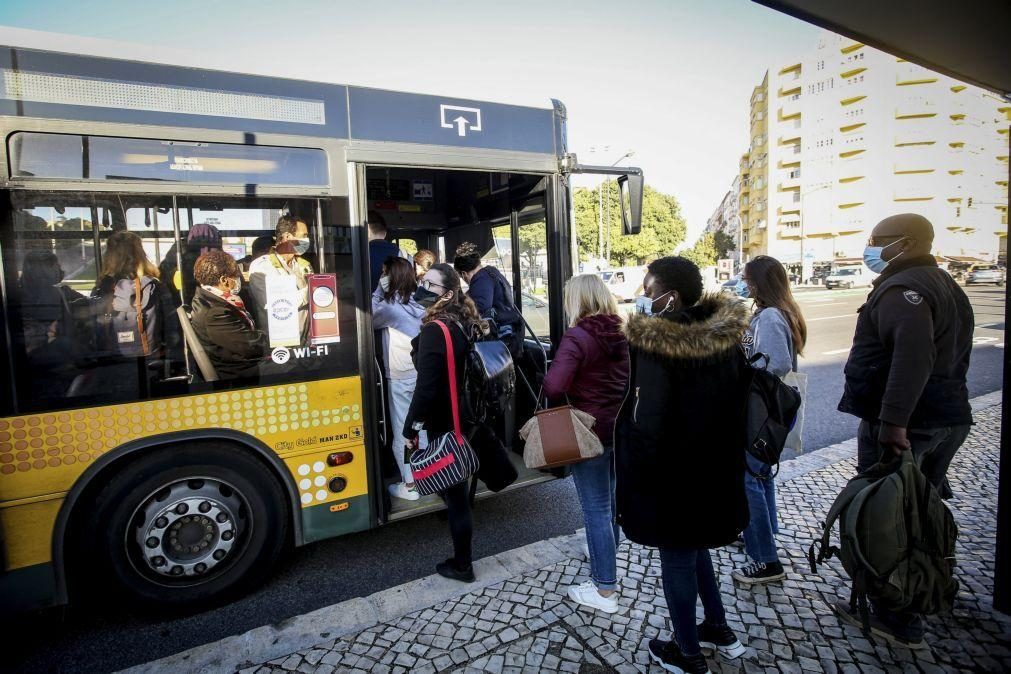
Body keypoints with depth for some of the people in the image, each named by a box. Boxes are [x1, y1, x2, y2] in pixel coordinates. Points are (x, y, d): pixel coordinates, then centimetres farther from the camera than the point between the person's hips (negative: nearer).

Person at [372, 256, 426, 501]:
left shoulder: (390, 307, -14)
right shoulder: (419, 304, 5)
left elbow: (369, 320, 1)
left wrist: (379, 289, 0)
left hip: (400, 378, -6)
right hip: (423, 374, 6)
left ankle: (409, 485, 12)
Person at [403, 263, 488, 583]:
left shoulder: (435, 329, -20)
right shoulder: (467, 323, 7)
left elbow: (426, 386, -23)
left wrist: (410, 427, -15)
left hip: (444, 424, -8)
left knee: (453, 490, 4)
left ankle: (461, 564, 17)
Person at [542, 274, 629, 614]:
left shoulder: (577, 337, -19)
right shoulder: (622, 332, 3)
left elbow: (553, 387, -29)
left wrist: (573, 387, -9)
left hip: (591, 431, -8)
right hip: (622, 427, 8)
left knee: (596, 509, 3)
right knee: (609, 501, 23)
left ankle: (605, 589, 14)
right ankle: (606, 566, 42)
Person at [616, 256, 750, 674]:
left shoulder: (656, 346, -25)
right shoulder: (726, 338, -1)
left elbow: (648, 424, -25)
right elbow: (738, 401, 8)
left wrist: (633, 478, -12)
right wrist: (726, 450, 18)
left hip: (674, 474, -7)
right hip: (716, 466, 7)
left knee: (676, 559, 12)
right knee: (695, 546, 27)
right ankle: (719, 629, 42)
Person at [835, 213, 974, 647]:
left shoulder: (902, 288, -16)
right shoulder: (947, 287, 18)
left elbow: (913, 355, -31)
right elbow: (955, 357, 23)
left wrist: (893, 421, -34)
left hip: (901, 427, -10)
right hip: (949, 419, 10)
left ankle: (896, 617, 9)